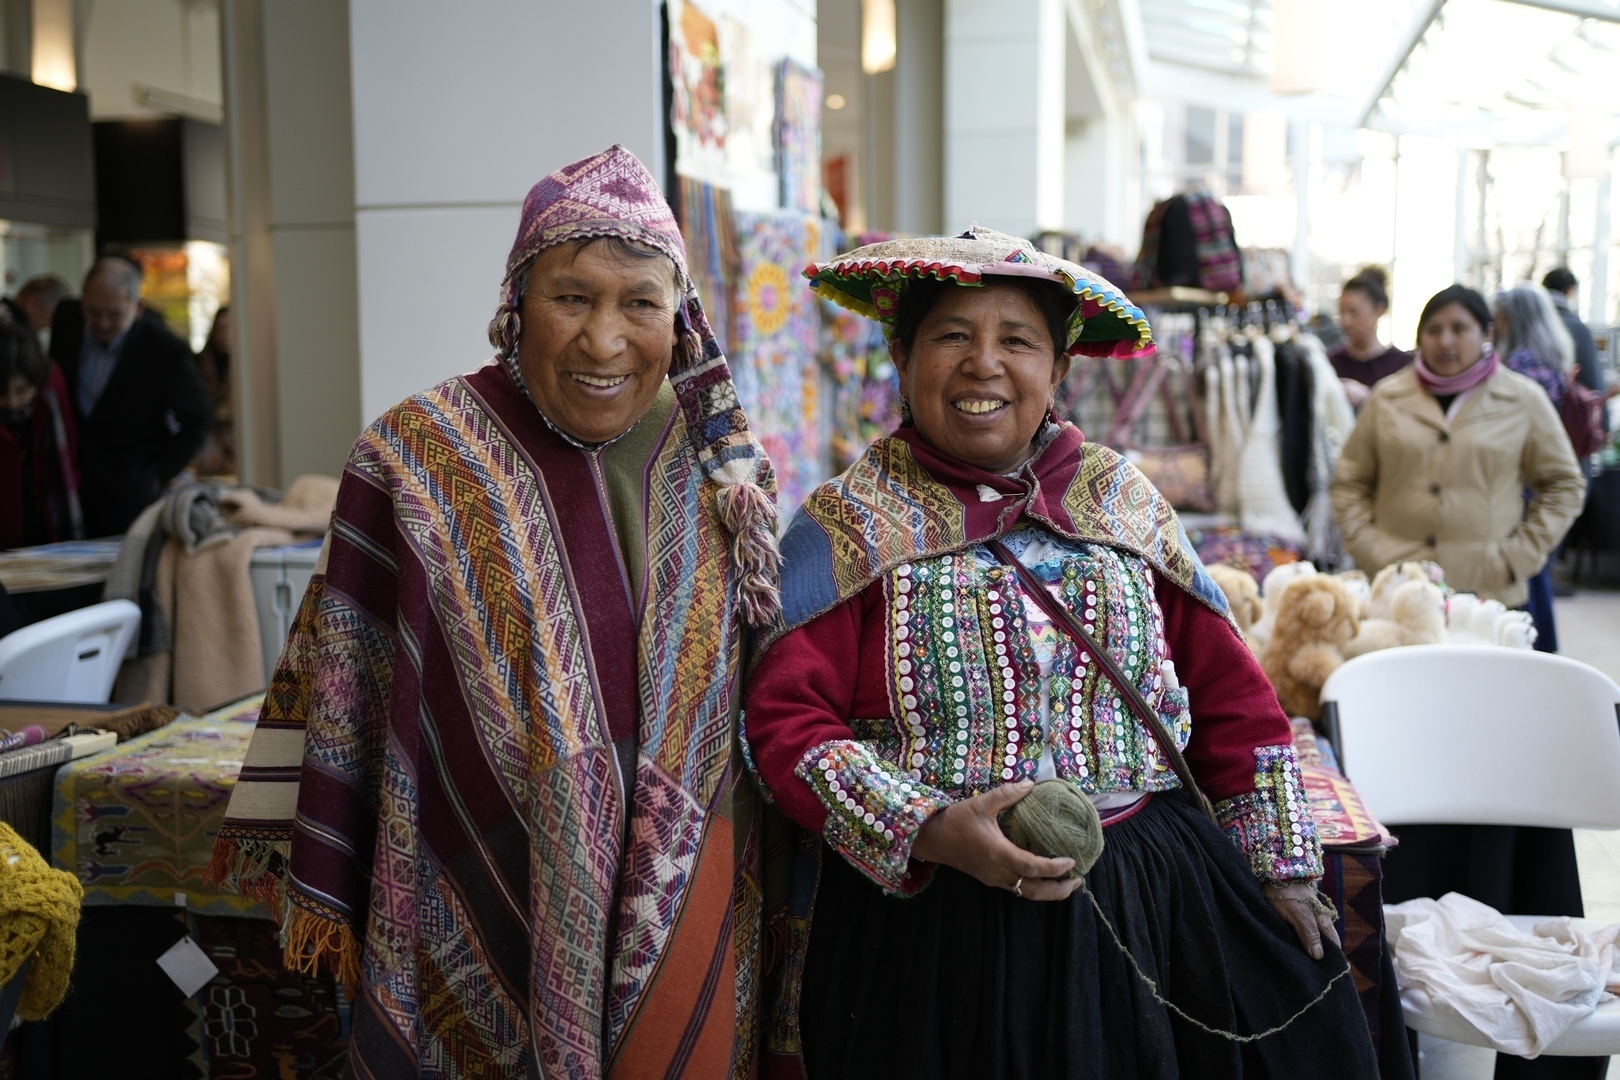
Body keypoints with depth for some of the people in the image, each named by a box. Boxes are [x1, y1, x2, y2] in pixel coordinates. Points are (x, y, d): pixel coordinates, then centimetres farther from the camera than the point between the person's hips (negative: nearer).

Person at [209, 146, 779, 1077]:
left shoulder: (720, 463, -2)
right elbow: (340, 690, -6)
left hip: (687, 904, 3)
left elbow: (769, 686, 8)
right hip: (481, 919, -2)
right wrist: (332, 900, -3)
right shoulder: (420, 461, -11)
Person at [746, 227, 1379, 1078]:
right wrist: (932, 833, -21)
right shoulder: (846, 528, -3)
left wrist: (1281, 868, 11)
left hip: (1148, 910, 4)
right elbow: (784, 720, -9)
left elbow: (1227, 691, 11)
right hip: (928, 922, -3)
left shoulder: (1120, 502, 7)